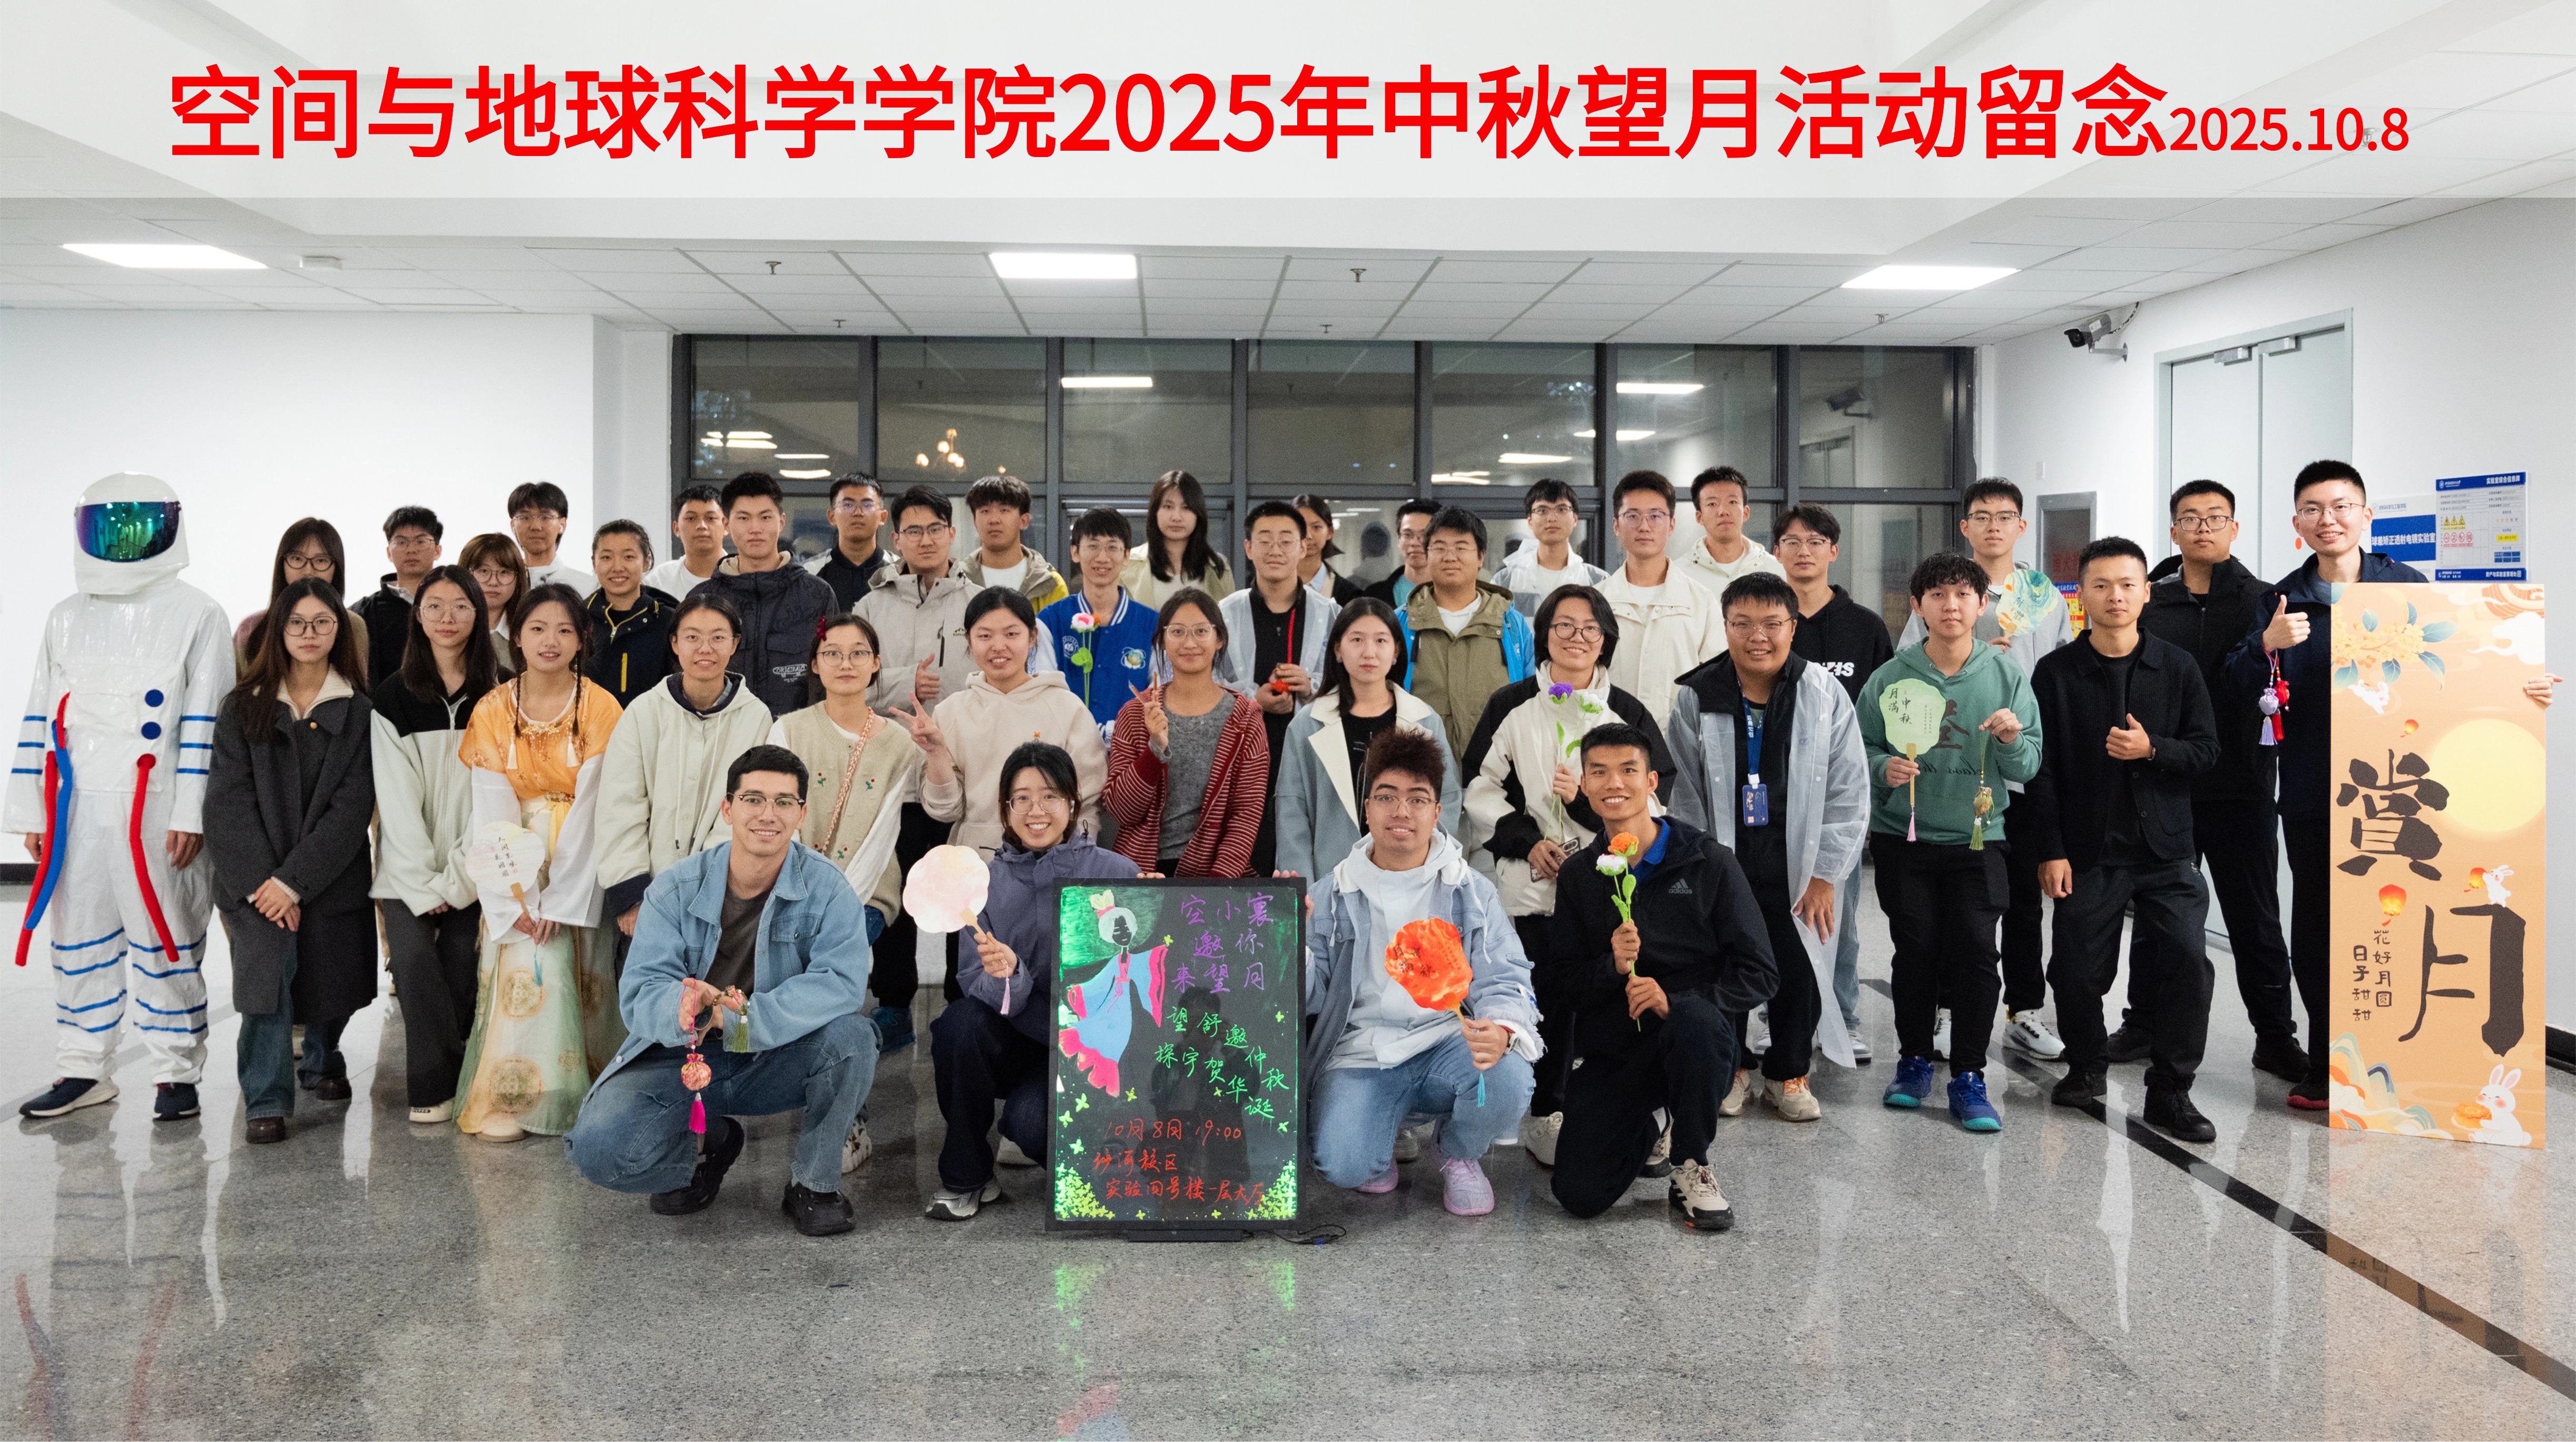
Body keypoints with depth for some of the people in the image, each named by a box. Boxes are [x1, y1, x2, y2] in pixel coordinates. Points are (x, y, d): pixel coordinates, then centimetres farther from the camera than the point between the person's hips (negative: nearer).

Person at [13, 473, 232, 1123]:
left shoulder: (196, 615, 0)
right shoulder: (67, 617, 14)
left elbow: (205, 723, -6)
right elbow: (40, 718, 15)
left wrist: (190, 814, -11)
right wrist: (32, 811, 9)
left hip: (156, 813, -5)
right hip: (77, 809, 5)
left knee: (163, 941, 0)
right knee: (79, 940, 10)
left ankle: (176, 1072, 9)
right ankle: (82, 1069, 21)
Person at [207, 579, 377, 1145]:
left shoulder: (359, 712, 1)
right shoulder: (243, 707, 4)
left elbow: (353, 805, -7)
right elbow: (229, 800, -3)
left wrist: (294, 880, -14)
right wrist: (258, 882, -14)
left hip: (332, 879, 1)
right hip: (255, 877, -1)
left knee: (333, 977, 8)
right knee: (267, 963, -20)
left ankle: (321, 1059, 41)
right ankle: (266, 1102, -11)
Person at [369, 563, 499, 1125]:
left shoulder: (499, 696, 4)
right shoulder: (394, 697, 3)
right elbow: (396, 796, -2)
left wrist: (456, 879, -8)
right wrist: (424, 884, -9)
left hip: (472, 867, 0)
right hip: (409, 868, 0)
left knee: (460, 968, -6)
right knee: (413, 957, -17)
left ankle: (442, 1083, 11)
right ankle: (435, 1085, -6)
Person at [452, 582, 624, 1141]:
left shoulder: (600, 708, -4)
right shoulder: (492, 711, 1)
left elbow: (592, 807, -9)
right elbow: (492, 811, -4)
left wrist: (559, 899, -16)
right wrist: (516, 900, -14)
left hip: (580, 860, 0)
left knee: (577, 966, -7)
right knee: (525, 965, -14)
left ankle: (577, 1096, 6)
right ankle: (510, 1097, -7)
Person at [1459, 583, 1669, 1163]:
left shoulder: (1627, 713, 10)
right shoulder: (1512, 706, 7)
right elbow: (1481, 788, 5)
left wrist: (1588, 800, -11)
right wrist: (1527, 840, -7)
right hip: (1533, 882, -1)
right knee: (1548, 1000, -3)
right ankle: (1544, 1115, 12)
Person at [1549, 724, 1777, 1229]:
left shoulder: (1710, 863, -4)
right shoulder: (1579, 875, 6)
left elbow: (1759, 973, -8)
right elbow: (1566, 984, 5)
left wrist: (1675, 1000, -23)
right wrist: (1610, 966, -17)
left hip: (1695, 1039, -2)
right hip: (1613, 1053, 3)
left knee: (1695, 1019, -40)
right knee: (1581, 1195, -15)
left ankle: (1691, 1168, -12)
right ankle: (1645, 1134, 23)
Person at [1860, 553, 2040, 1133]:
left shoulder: (2007, 676, 1)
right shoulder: (1891, 677, -2)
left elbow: (2030, 765, 2)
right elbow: (1861, 747, 3)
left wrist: (2012, 742, -18)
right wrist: (1885, 768, -17)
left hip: (1977, 837, 0)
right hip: (1904, 837, 0)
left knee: (1975, 953, -5)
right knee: (1915, 952, 6)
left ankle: (1969, 1079, 6)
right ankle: (1914, 1061, 24)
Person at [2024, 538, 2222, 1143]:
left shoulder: (2178, 667, 5)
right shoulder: (2056, 672, 0)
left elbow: (2206, 749, 4)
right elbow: (2040, 769, -1)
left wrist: (2152, 748, -16)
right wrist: (2050, 850, -5)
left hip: (2167, 849, 1)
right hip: (2088, 850, -1)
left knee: (2187, 960, -10)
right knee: (2078, 972, 2)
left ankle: (2170, 1090, 5)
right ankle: (2085, 1069, 29)